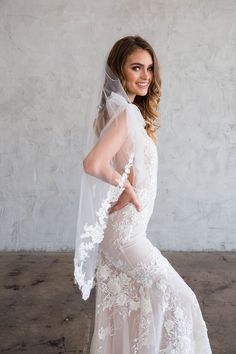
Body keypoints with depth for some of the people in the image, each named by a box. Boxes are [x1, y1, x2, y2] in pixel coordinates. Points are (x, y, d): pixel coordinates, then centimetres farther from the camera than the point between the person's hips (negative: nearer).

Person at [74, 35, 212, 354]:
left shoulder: (116, 109, 8)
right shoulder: (127, 112, -20)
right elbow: (93, 164, -34)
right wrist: (125, 184, -18)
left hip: (119, 227, 9)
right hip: (125, 229, -9)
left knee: (125, 307, 20)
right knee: (177, 298, 3)